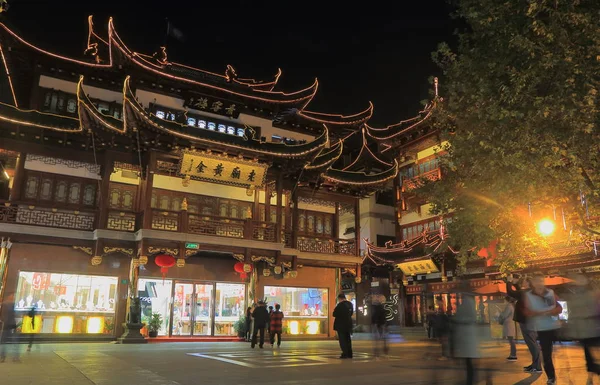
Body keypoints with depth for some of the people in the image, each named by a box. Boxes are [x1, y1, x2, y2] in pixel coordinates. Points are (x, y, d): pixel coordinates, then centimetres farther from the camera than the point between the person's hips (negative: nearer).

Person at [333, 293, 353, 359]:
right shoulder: (350, 304, 4)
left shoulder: (340, 305, -20)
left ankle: (345, 354, -1)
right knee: (348, 339, 16)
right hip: (348, 324, 7)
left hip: (341, 325, -7)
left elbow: (334, 314, -19)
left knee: (342, 339, 1)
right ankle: (349, 353, 20)